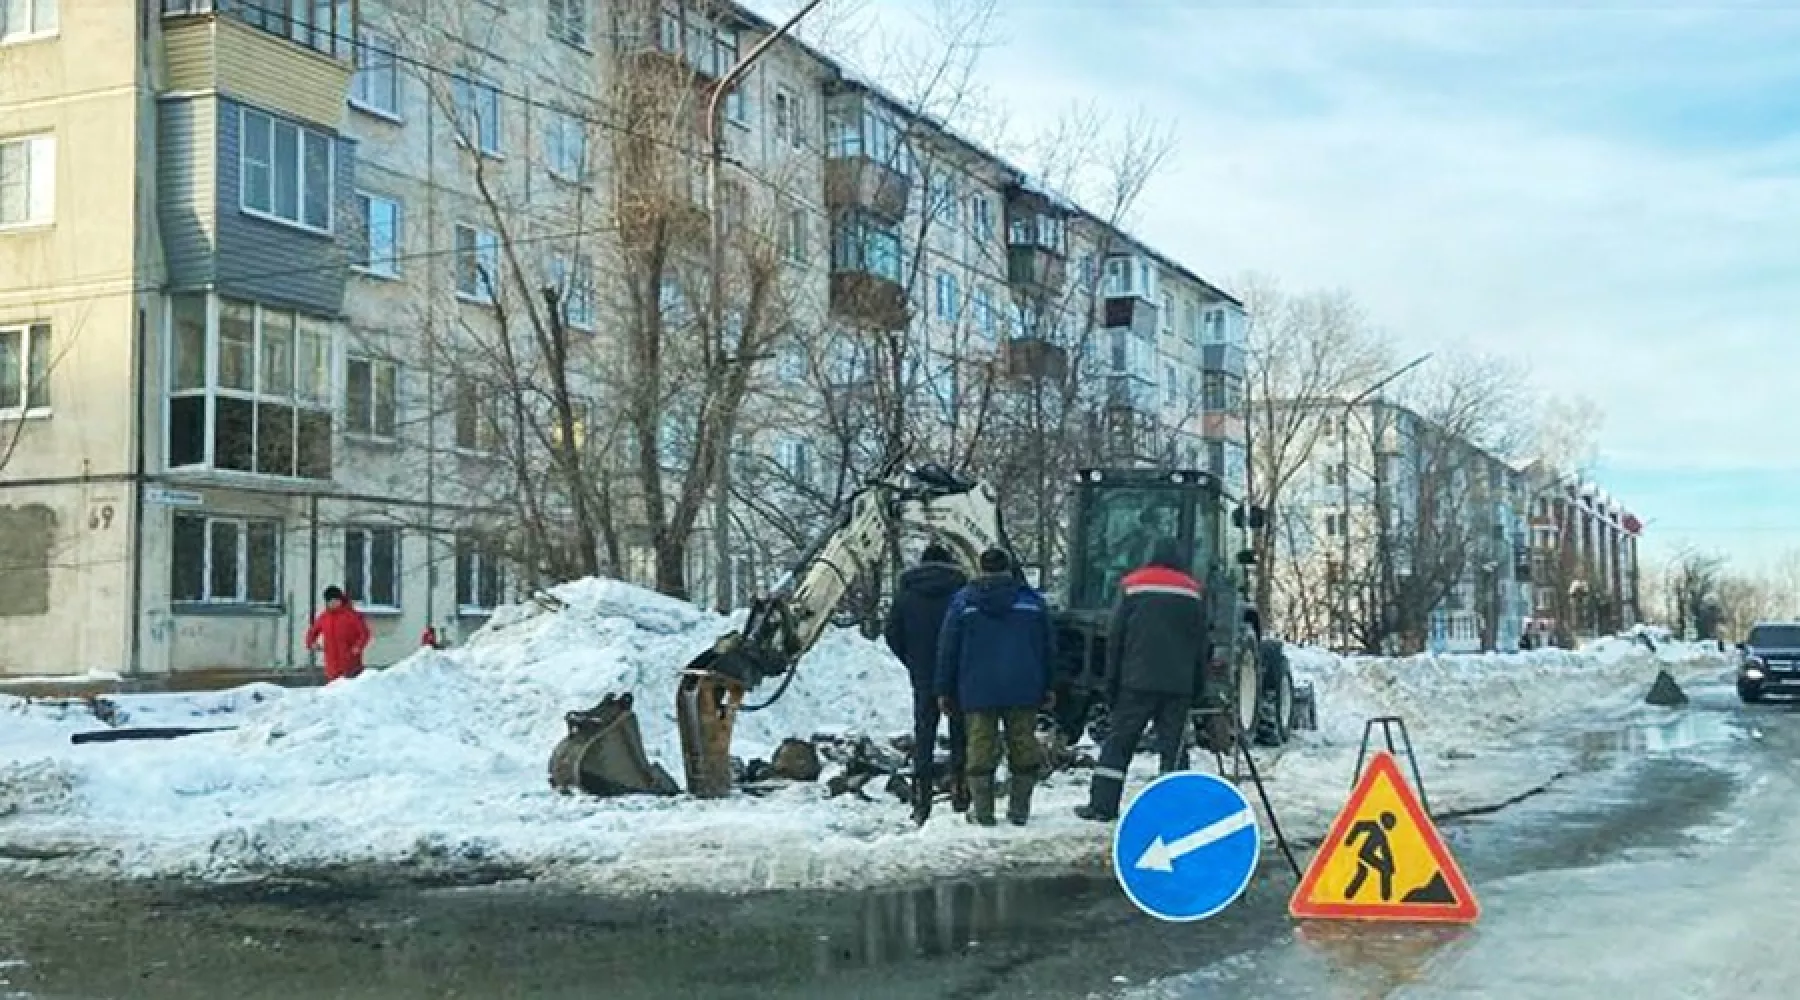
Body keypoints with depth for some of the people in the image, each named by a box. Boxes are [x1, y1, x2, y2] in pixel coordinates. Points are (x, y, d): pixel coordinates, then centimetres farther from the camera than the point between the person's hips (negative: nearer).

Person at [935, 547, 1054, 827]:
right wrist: (1046, 688, 16)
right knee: (1024, 746, 8)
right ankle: (1020, 808, 10)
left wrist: (945, 690, 7)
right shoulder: (1033, 600, 5)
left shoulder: (962, 601, 1)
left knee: (981, 747, 3)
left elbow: (947, 650, 1)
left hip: (978, 692, -1)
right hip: (1024, 691, 1)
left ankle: (982, 811, 3)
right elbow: (1047, 648, 9)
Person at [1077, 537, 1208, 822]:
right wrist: (1195, 686, 16)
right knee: (1173, 746, 3)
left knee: (1119, 742, 5)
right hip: (1179, 684, 1)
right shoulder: (1194, 591, 8)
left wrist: (1111, 683, 7)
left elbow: (1115, 638, 3)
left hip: (1137, 681, -1)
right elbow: (1201, 646, 10)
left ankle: (1102, 805, 3)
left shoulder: (1132, 585, 4)